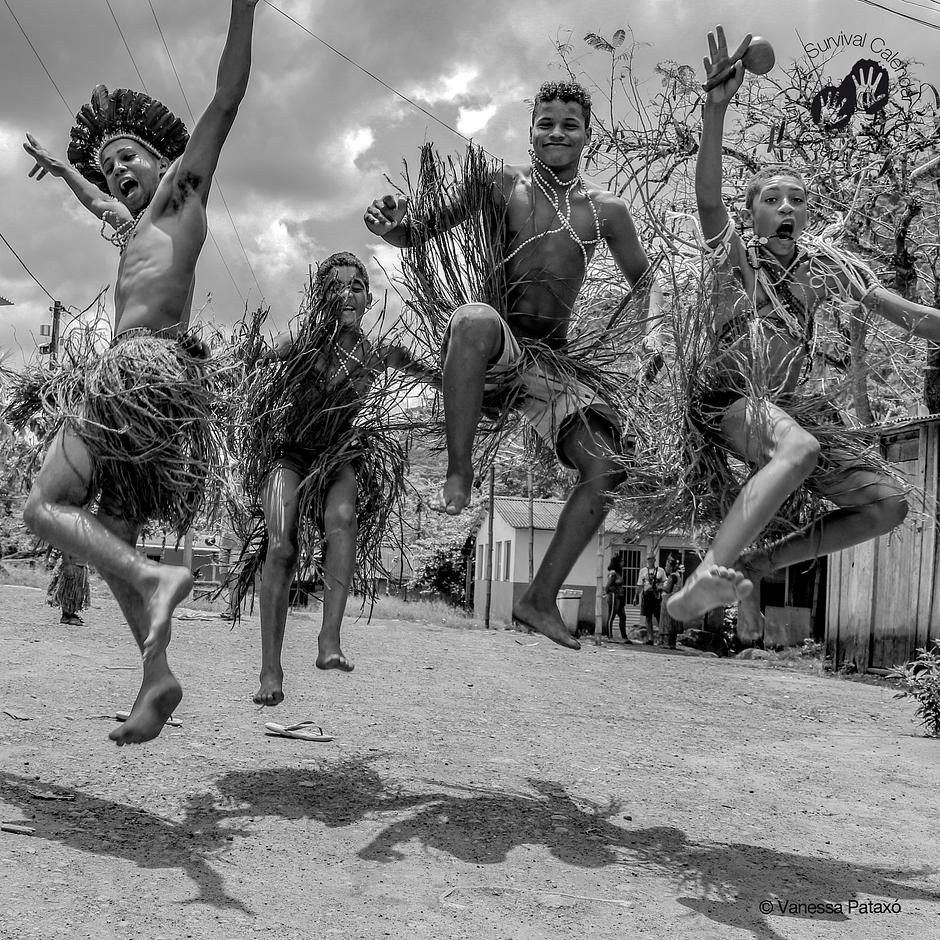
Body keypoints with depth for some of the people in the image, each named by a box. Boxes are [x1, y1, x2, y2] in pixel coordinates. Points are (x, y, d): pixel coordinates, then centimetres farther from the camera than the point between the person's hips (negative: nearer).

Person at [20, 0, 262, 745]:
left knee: (45, 506, -11)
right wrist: (60, 165, 69)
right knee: (112, 539, 5)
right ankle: (157, 678, -1)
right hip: (139, 376, 9)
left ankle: (154, 577, -27)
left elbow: (227, 99, 0)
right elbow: (102, 204, 52)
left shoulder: (183, 187, 9)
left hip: (146, 366, -9)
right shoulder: (136, 226, 29)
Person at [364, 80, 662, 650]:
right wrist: (392, 227, -19)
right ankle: (459, 474, -29)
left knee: (607, 466, -11)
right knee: (477, 318, -41)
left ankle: (541, 599, 1)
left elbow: (644, 279, 23)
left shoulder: (606, 211, 12)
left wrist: (653, 331, 2)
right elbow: (421, 234, 5)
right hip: (488, 346, -4)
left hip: (551, 357, 4)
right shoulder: (499, 185, 4)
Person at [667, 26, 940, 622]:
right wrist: (716, 108, -38)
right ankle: (701, 584, -47)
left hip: (795, 403, 6)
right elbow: (708, 198, -24)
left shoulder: (825, 262, 7)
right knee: (800, 449, -39)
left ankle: (757, 563, 2)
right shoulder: (736, 256, -4)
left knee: (887, 505, -7)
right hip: (733, 400, -6)